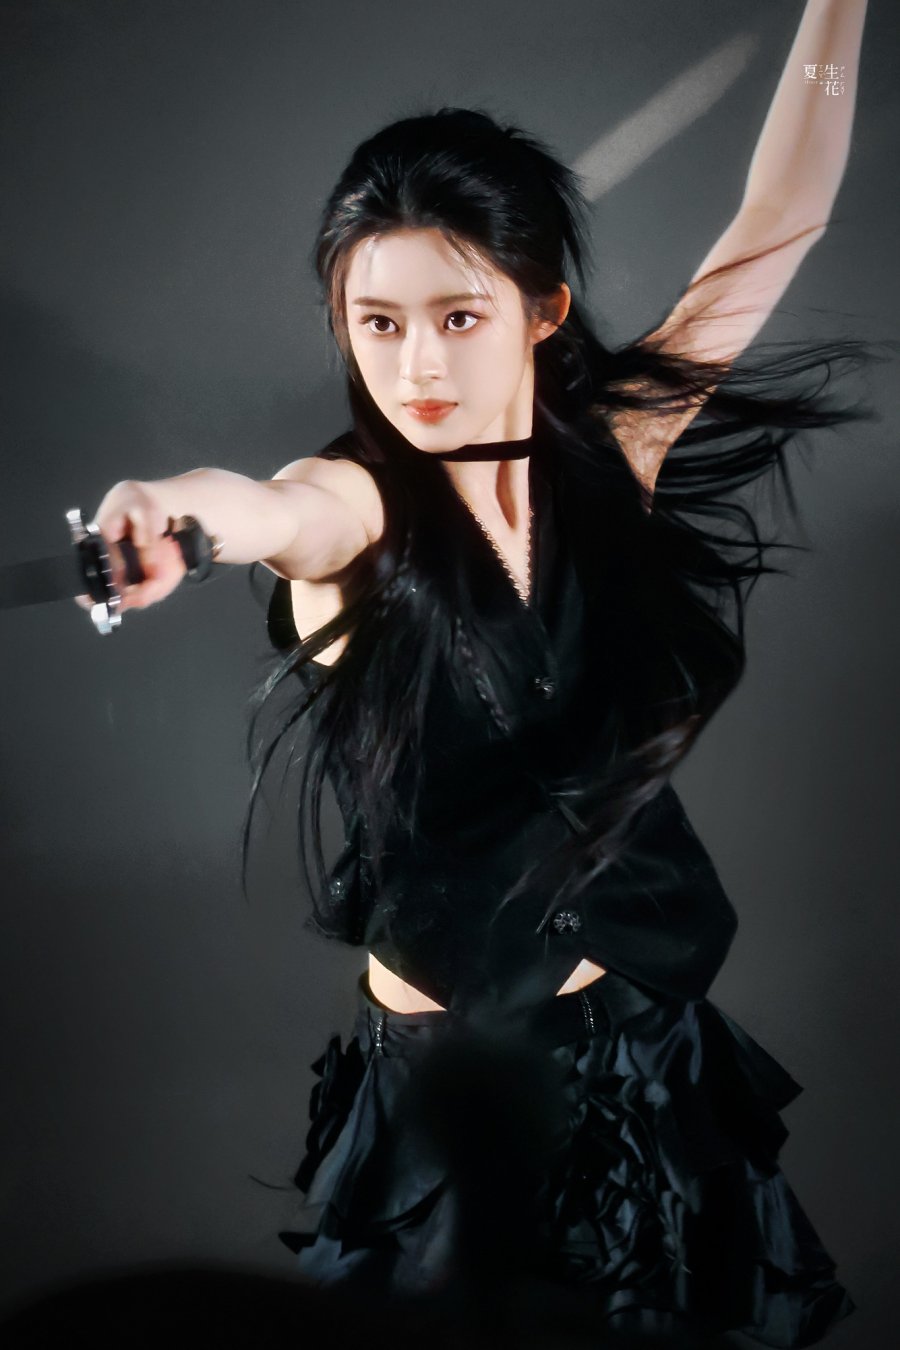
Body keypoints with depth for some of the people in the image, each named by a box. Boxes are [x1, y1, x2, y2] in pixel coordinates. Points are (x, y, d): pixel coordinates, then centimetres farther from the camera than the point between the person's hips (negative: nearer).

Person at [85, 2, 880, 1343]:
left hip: (646, 1033, 3)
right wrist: (189, 503, -61)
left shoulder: (616, 449, -8)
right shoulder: (361, 499, -16)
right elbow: (286, 513, -39)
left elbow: (777, 227, -4)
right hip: (439, 1068, -2)